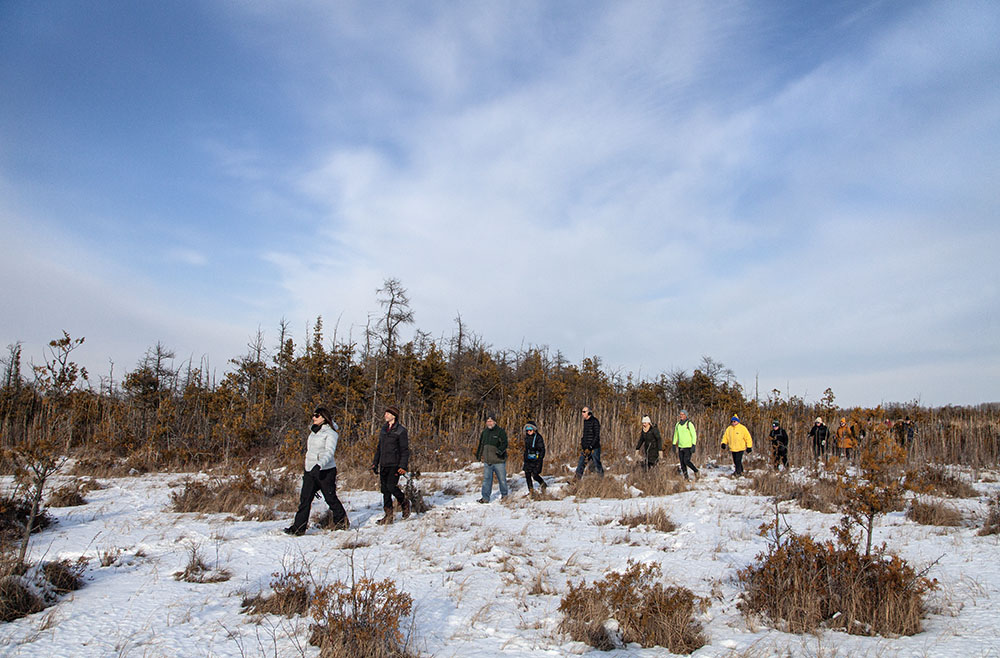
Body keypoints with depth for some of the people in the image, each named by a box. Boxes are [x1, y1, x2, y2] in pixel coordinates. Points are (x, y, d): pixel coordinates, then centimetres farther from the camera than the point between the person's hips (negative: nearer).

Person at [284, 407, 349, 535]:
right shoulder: (313, 431, 15)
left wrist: (320, 465, -37)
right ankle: (299, 528, 1)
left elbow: (329, 452, -22)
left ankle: (342, 522, 20)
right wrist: (306, 468, 23)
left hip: (325, 471, -7)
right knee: (305, 499, 0)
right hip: (310, 470, 7)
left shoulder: (330, 433, -9)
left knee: (330, 498, 2)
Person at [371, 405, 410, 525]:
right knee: (385, 489, 5)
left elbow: (405, 450, -8)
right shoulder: (383, 429, 14)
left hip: (395, 464, -7)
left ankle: (404, 503, 11)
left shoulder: (401, 430, -7)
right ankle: (388, 515, 12)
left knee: (391, 486, -15)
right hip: (383, 465, 7)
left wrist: (403, 466, -17)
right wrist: (375, 463, 18)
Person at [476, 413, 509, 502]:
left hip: (499, 461, -4)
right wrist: (478, 456, 25)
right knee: (486, 479, 0)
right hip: (487, 461, 4)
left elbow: (504, 444, -14)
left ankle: (504, 494, 28)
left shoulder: (500, 431, -5)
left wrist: (500, 450, -32)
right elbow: (480, 445, 24)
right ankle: (485, 498, 3)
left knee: (502, 479, 8)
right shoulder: (484, 432, 13)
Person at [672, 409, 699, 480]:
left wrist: (693, 445, -16)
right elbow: (676, 435, 19)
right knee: (682, 463, 4)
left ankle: (696, 471, 10)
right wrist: (674, 444, 15)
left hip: (688, 447, -6)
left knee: (686, 461, -12)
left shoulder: (689, 424, -9)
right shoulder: (678, 424, 9)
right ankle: (686, 477, 12)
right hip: (680, 447, 6)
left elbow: (694, 435, -10)